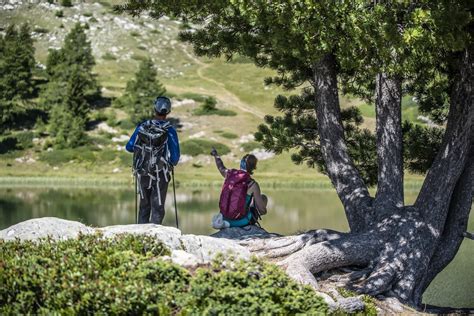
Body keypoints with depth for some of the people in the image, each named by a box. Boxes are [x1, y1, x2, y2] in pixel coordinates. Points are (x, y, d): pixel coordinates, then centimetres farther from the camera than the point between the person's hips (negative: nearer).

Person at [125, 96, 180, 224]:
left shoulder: (142, 126, -4)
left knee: (144, 206, 19)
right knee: (157, 209, 4)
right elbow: (175, 157, -10)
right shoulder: (170, 131, -12)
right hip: (160, 175, -3)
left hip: (142, 174, 3)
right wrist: (172, 164, 13)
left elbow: (129, 147, 2)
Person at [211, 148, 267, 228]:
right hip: (242, 221, -5)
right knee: (263, 197, 17)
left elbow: (221, 168, 21)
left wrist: (216, 155, 41)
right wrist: (264, 210, 11)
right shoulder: (253, 185, -18)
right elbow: (262, 210, -15)